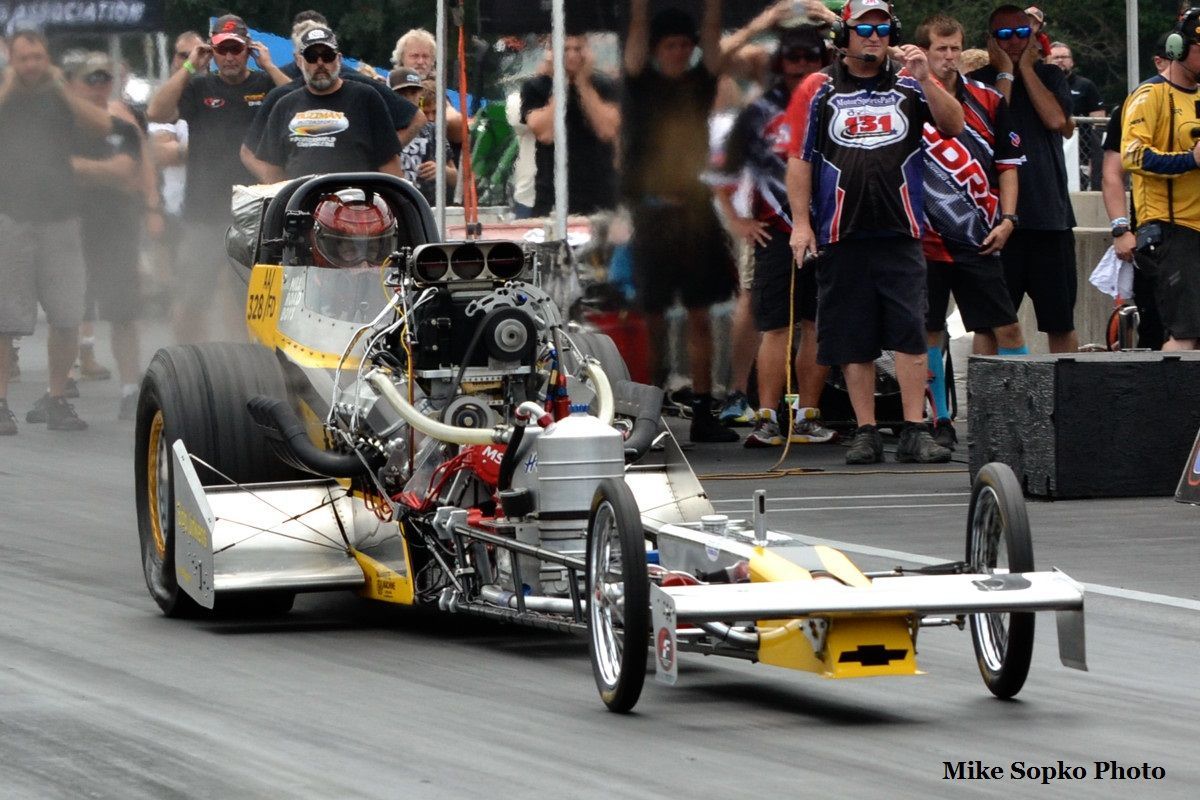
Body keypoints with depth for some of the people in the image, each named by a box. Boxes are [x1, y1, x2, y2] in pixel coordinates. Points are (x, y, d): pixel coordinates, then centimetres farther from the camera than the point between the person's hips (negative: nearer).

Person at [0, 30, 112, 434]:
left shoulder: (61, 97, 11)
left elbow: (103, 126, -4)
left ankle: (57, 400, 11)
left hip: (60, 218, 2)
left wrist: (62, 88, -6)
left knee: (67, 317, -1)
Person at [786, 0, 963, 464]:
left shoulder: (910, 87, 10)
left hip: (901, 234, 0)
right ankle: (865, 432, 9)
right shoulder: (818, 91, 8)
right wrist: (801, 222, -2)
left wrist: (924, 80, -13)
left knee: (911, 334, -8)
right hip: (842, 235, 0)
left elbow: (954, 127, -1)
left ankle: (915, 431, -7)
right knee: (853, 340, 2)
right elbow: (799, 160, 6)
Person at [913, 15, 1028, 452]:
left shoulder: (988, 101, 7)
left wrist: (1006, 219, 3)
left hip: (977, 239, 2)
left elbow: (1008, 164, 12)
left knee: (1004, 327, -2)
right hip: (923, 237, -1)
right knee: (928, 330, 2)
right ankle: (939, 421, 10)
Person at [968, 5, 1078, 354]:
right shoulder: (978, 82, 5)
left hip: (1051, 214, 2)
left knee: (1061, 322, 6)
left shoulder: (1050, 76, 12)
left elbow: (1057, 120, -7)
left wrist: (1026, 68, -1)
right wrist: (1005, 72, -5)